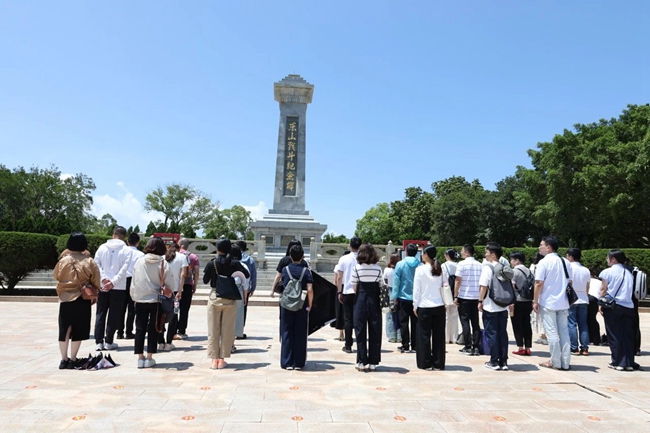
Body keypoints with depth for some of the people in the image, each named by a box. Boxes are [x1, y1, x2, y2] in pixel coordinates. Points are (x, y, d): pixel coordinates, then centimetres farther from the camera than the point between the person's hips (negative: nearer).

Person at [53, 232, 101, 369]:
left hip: (65, 300, 2)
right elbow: (96, 282, -3)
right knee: (77, 330, 7)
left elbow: (56, 276, 10)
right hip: (82, 300, -2)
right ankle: (72, 360, 11)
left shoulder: (63, 260, -6)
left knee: (64, 329, 12)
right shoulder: (89, 262, -9)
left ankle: (64, 359, 18)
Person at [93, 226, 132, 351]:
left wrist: (103, 278, -8)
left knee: (100, 314, 11)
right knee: (114, 315, 6)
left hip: (102, 286, 2)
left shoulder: (102, 247, 4)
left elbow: (96, 264, -3)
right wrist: (113, 282, -16)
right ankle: (108, 342, 10)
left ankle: (99, 342, 10)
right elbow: (124, 268, -14)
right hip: (119, 287, -2)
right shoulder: (126, 250, -4)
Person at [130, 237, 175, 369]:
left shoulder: (139, 261, -2)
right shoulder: (163, 263, -10)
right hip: (156, 300, -2)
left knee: (140, 328, 11)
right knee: (153, 329, 8)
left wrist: (134, 297, 15)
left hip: (140, 300, 2)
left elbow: (133, 282, 4)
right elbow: (169, 283, -8)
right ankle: (149, 358, 11)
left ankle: (140, 358, 15)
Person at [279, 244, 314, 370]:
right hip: (302, 306, -1)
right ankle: (298, 363, 13)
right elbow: (309, 290, -11)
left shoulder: (285, 270, 0)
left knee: (287, 333, 9)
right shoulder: (306, 271, -5)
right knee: (300, 334, 8)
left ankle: (287, 363, 11)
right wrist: (310, 305, 0)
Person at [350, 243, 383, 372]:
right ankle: (373, 362, 13)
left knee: (360, 331, 6)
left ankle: (362, 362, 9)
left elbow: (354, 287, -2)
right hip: (375, 302, 1)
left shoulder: (357, 267, -4)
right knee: (375, 332, 8)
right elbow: (381, 286, 0)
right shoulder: (378, 268, 0)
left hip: (361, 301, -1)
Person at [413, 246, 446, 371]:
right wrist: (445, 303, 11)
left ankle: (426, 363, 12)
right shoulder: (440, 269, 2)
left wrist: (415, 305, 1)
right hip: (439, 306, 4)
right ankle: (438, 363, 15)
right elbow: (445, 287, 4)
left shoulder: (420, 269, -8)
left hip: (424, 307, -3)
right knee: (438, 336, 9)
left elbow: (416, 289, -6)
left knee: (424, 335, 7)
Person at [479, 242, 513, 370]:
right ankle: (503, 361, 14)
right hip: (503, 306, 6)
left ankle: (494, 361, 7)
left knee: (491, 333, 2)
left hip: (490, 307, -6)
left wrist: (480, 301, -5)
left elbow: (484, 286, -14)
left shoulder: (488, 267, -12)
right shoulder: (505, 267, 8)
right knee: (502, 333, 10)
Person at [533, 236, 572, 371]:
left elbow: (539, 283, -15)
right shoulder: (565, 262, 8)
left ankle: (555, 362, 7)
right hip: (563, 303, 6)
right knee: (564, 332, 10)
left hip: (548, 303, -6)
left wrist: (535, 301, -8)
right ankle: (565, 362, 14)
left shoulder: (543, 262, -12)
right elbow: (569, 282, 13)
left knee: (552, 333, 1)